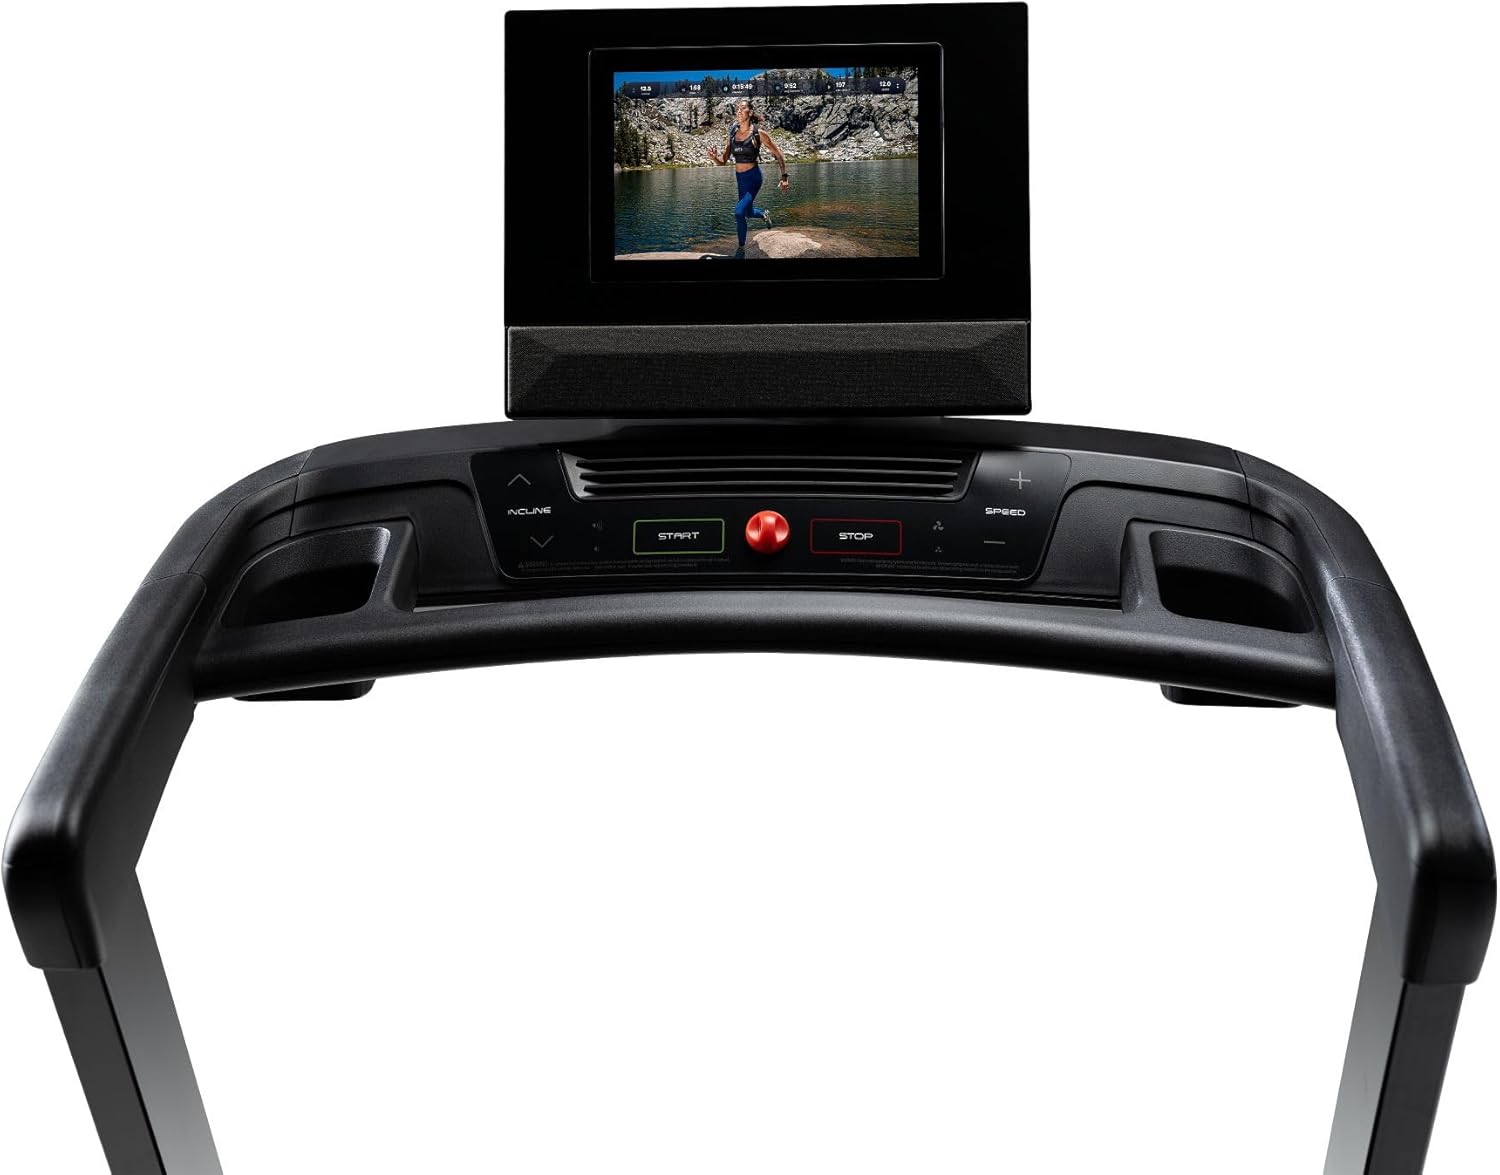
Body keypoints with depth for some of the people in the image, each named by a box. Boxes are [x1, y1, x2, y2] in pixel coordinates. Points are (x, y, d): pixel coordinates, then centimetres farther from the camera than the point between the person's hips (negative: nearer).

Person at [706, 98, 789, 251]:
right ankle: (764, 215, 61)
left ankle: (741, 249, -9)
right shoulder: (733, 134, 2)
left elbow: (779, 155, -5)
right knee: (748, 212, 25)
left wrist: (784, 177, -7)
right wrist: (714, 158, -17)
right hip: (739, 178, 6)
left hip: (753, 177, -6)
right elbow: (723, 161, 5)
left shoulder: (758, 133, -12)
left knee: (739, 211, -23)